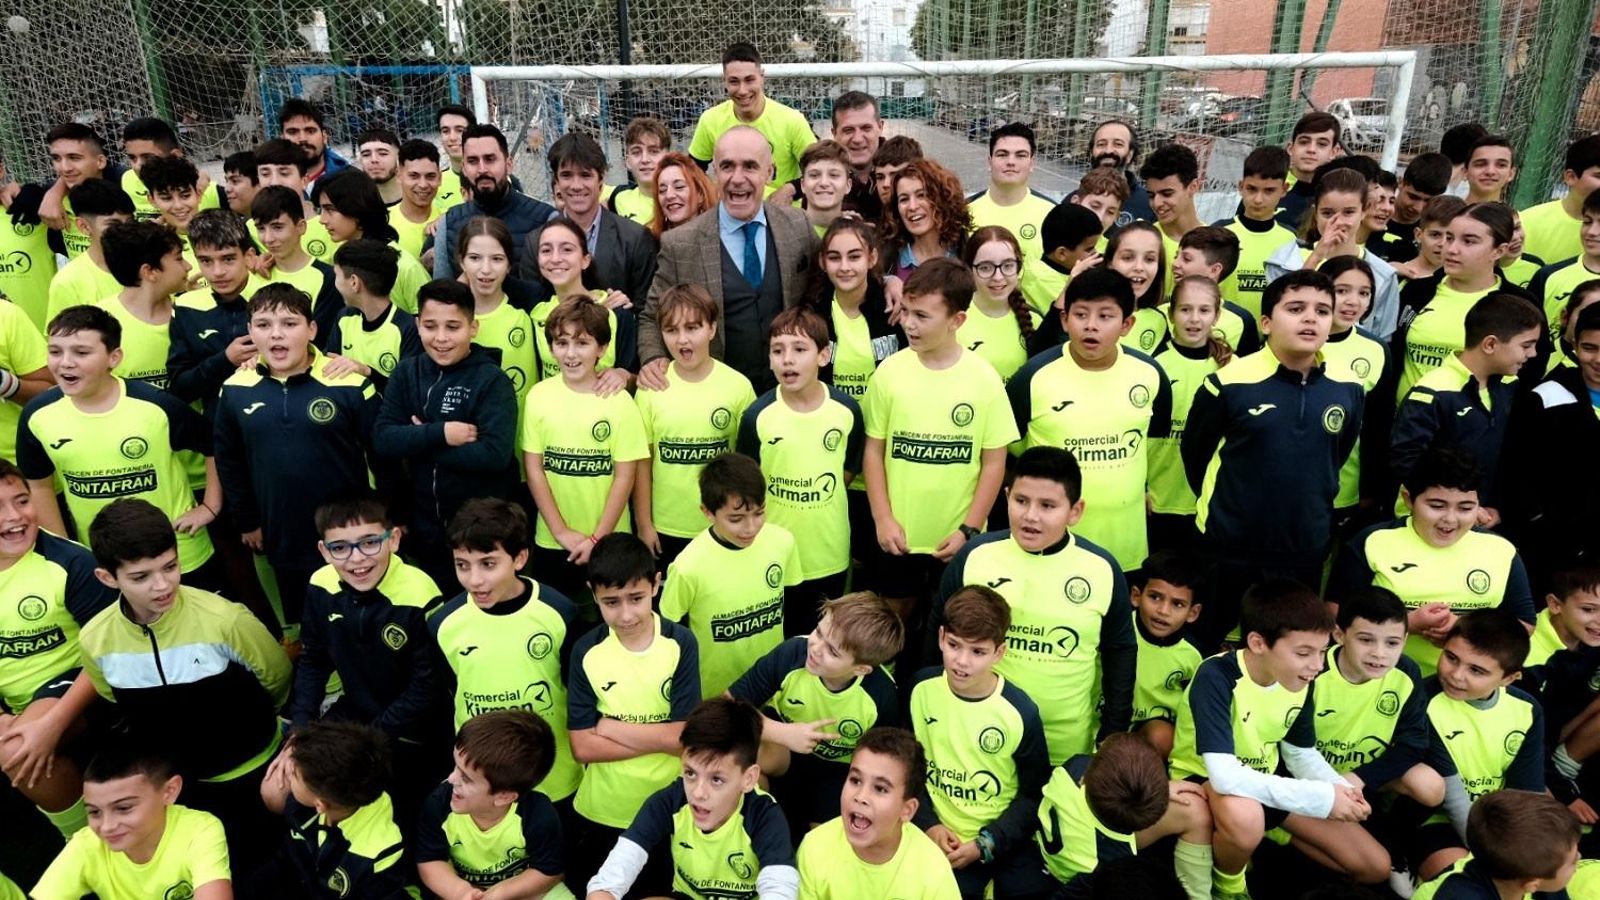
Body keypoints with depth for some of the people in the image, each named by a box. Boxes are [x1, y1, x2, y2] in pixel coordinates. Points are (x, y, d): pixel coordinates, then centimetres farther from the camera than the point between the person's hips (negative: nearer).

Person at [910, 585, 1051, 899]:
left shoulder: (1020, 711, -15)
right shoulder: (921, 688, -10)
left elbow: (1033, 794, -5)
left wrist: (985, 845, -11)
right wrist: (928, 824, -8)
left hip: (1004, 840, 0)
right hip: (943, 838, 1)